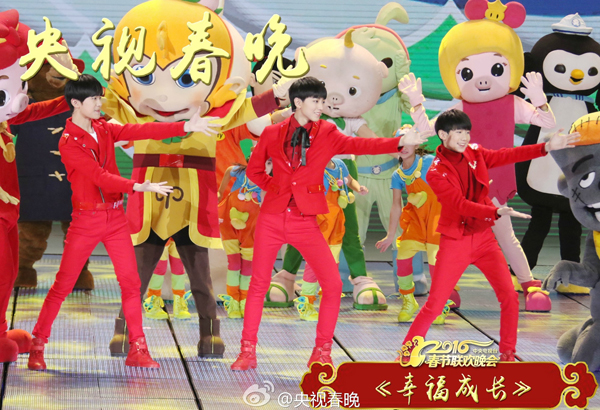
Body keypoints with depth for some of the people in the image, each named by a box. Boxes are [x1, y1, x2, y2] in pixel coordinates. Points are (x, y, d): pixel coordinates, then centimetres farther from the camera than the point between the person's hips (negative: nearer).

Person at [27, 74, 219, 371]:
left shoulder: (104, 129, 6)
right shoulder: (68, 142, -13)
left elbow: (141, 131, -4)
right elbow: (100, 177, -23)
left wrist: (186, 127, -14)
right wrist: (139, 187, -33)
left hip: (115, 217, 6)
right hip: (86, 221, -6)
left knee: (130, 282, 2)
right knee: (63, 285, 0)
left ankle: (137, 350, 7)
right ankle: (37, 346, 12)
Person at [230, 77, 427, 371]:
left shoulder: (327, 134, 3)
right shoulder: (273, 134, 3)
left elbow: (358, 145, -11)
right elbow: (253, 169, 14)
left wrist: (400, 142, -22)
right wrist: (274, 187, -1)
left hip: (305, 222, 0)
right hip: (272, 217, 0)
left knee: (333, 284, -8)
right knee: (259, 284, 3)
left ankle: (322, 352, 6)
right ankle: (248, 351, 14)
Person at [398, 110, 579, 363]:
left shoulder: (475, 154, 3)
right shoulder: (436, 173, -12)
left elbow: (505, 156, -1)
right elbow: (461, 205, -23)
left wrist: (546, 148, -11)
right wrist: (497, 212, -36)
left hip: (483, 237, 5)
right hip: (455, 242, -5)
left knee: (509, 297, -2)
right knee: (435, 304, -4)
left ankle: (508, 355, 13)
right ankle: (407, 352, 12)